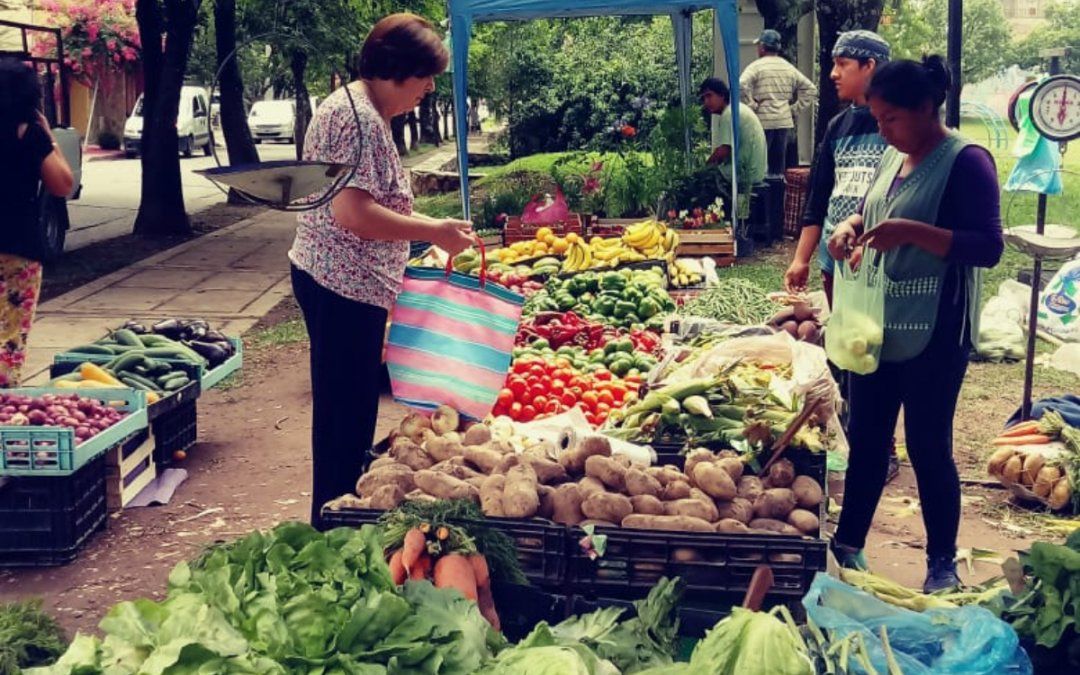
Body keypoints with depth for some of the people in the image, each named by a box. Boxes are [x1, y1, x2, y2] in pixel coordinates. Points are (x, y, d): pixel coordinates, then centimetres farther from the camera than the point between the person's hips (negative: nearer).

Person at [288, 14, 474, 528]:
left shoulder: (367, 112, 16)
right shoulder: (356, 116, -17)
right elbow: (352, 213, -25)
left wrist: (432, 228, 14)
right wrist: (432, 231, -17)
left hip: (352, 285, 11)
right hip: (341, 288, -11)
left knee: (351, 408, 17)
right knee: (346, 413, -2)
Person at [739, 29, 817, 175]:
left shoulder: (756, 66, -5)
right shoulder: (789, 67, 11)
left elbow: (742, 85, -22)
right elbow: (810, 89, 13)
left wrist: (751, 105, -11)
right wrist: (794, 108, 11)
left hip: (762, 120, -5)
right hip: (784, 121, 5)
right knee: (778, 161, 10)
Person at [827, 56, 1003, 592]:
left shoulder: (966, 161, -12)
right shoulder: (894, 156, 11)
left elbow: (989, 247, -18)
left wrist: (911, 232, -27)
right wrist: (851, 226, 2)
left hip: (933, 335, -7)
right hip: (876, 325, 7)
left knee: (928, 447, 2)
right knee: (866, 440, 14)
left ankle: (942, 566, 18)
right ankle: (848, 544, 27)